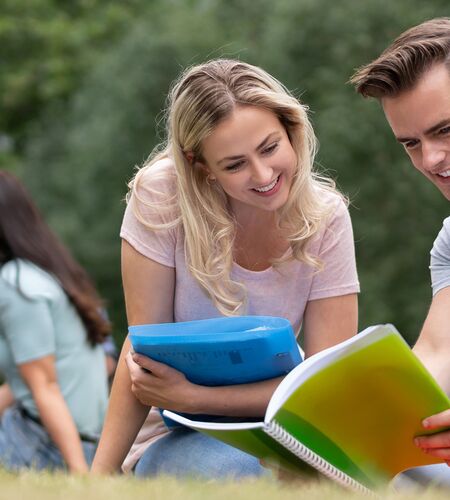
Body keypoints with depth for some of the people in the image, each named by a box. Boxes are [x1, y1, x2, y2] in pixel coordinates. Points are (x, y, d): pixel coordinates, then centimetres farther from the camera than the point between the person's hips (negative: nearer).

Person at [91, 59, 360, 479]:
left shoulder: (325, 217, -10)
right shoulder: (161, 196, -17)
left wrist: (192, 397, -24)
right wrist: (99, 474, -19)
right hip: (174, 439, -2)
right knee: (230, 469, -37)